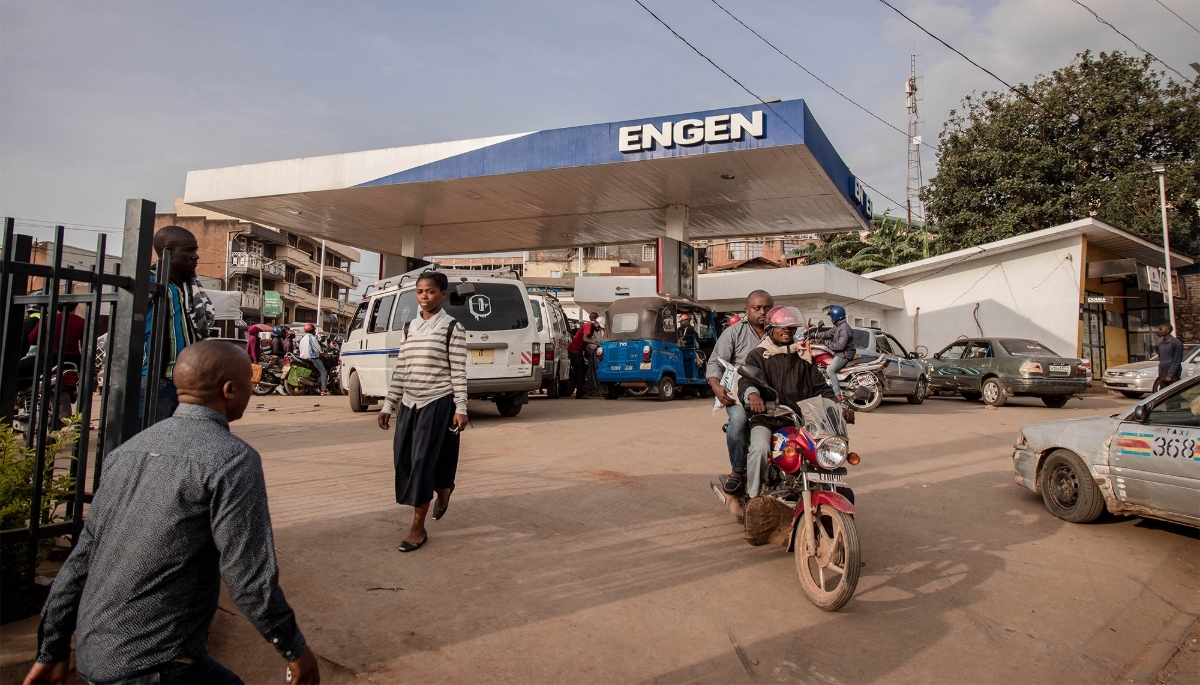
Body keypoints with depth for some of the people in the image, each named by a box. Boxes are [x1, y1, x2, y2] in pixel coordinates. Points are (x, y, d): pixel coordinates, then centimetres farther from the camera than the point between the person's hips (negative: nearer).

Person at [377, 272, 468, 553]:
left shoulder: (452, 327, -6)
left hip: (438, 403, -6)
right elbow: (400, 369, 13)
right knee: (404, 459, 10)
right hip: (409, 403, 6)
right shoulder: (410, 327, 11)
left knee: (424, 461, -4)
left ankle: (418, 527, 9)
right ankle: (443, 489, 39)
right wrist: (389, 405, 11)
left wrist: (460, 409, -13)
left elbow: (458, 371, -9)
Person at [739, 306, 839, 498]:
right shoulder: (758, 355, 7)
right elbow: (746, 379, -12)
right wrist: (752, 394, -36)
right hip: (766, 419, -4)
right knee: (760, 449, -30)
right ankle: (753, 497, -17)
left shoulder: (803, 356, 21)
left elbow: (820, 385, 16)